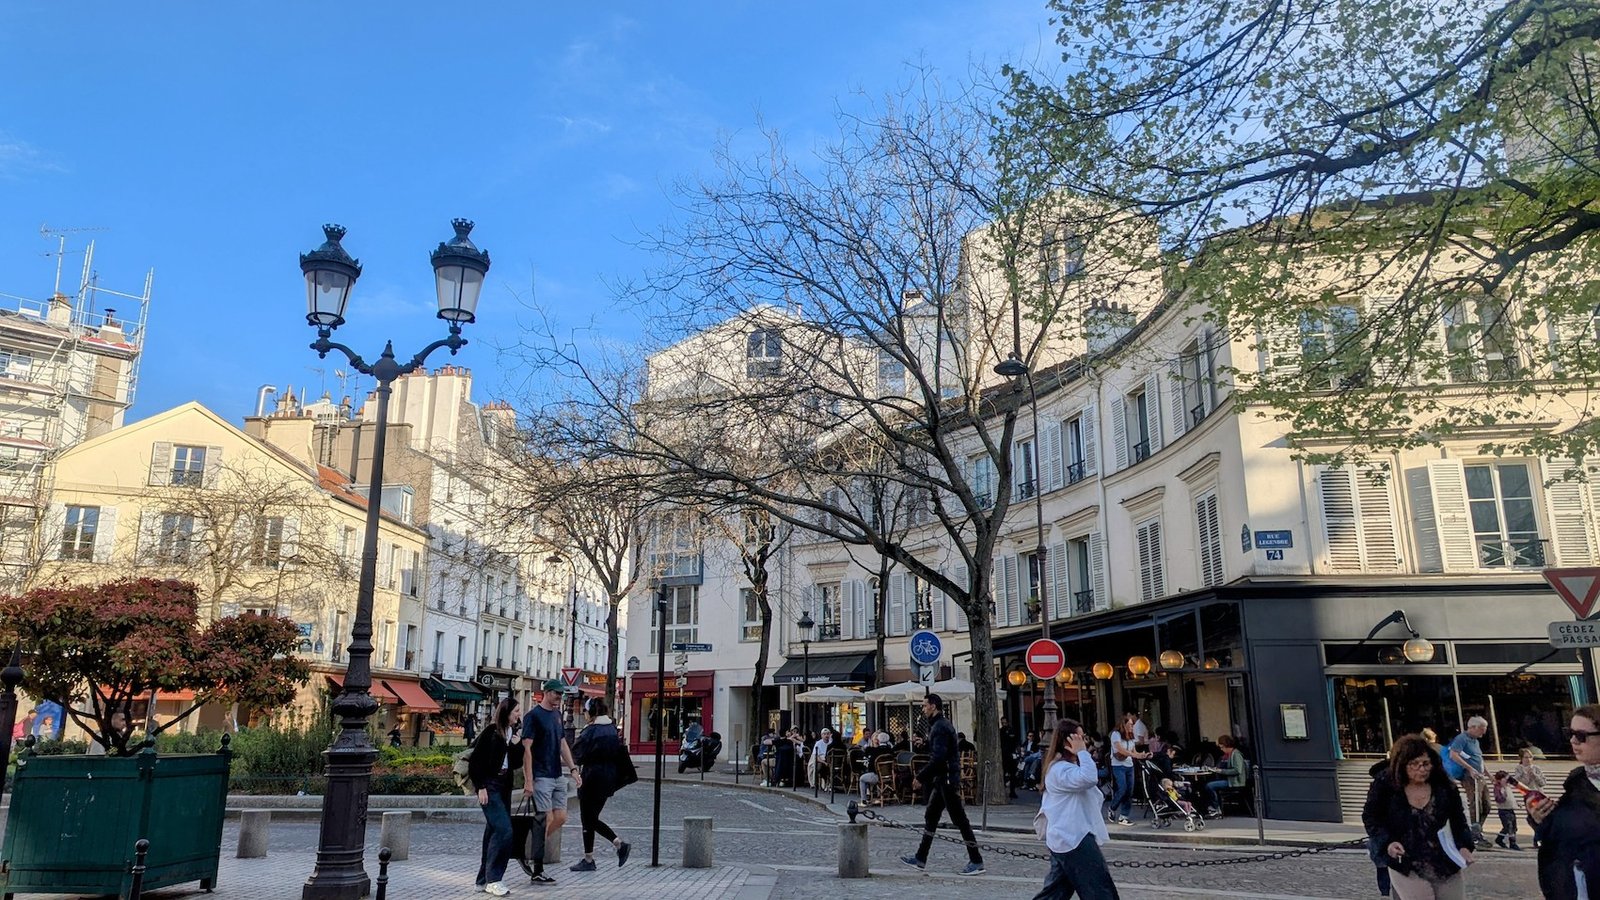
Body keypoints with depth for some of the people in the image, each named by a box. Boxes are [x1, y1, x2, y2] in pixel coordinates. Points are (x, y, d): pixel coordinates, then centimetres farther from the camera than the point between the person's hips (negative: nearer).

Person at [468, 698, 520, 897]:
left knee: (494, 832, 10)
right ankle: (493, 879, -10)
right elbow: (475, 759, -13)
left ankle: (483, 880, 17)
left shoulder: (510, 732, 11)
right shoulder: (491, 731, -11)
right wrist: (480, 787, -15)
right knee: (503, 830, -15)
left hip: (503, 786, 8)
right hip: (489, 785, -8)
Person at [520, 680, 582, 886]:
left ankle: (531, 851, 20)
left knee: (561, 818, 5)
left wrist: (573, 769, 11)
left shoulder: (557, 714, 15)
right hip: (540, 776, -8)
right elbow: (526, 748, -14)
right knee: (546, 820, -6)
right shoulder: (533, 716, -10)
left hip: (557, 776, 8)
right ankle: (537, 871, 4)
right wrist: (528, 781, -19)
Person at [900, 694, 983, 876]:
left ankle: (976, 862, 2)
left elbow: (938, 757, -25)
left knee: (959, 819, -4)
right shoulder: (939, 725, 16)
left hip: (947, 780, -11)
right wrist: (923, 777, 17)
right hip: (942, 779, 11)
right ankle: (920, 859, 18)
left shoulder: (940, 727, -17)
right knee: (930, 818, 13)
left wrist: (920, 777, -20)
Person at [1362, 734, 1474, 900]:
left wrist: (1464, 846, -9)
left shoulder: (1444, 786, -4)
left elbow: (1458, 819, 7)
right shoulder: (1384, 786, -12)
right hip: (1406, 867, -3)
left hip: (1447, 866, 3)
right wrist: (1387, 842, -16)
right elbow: (1370, 817, -1)